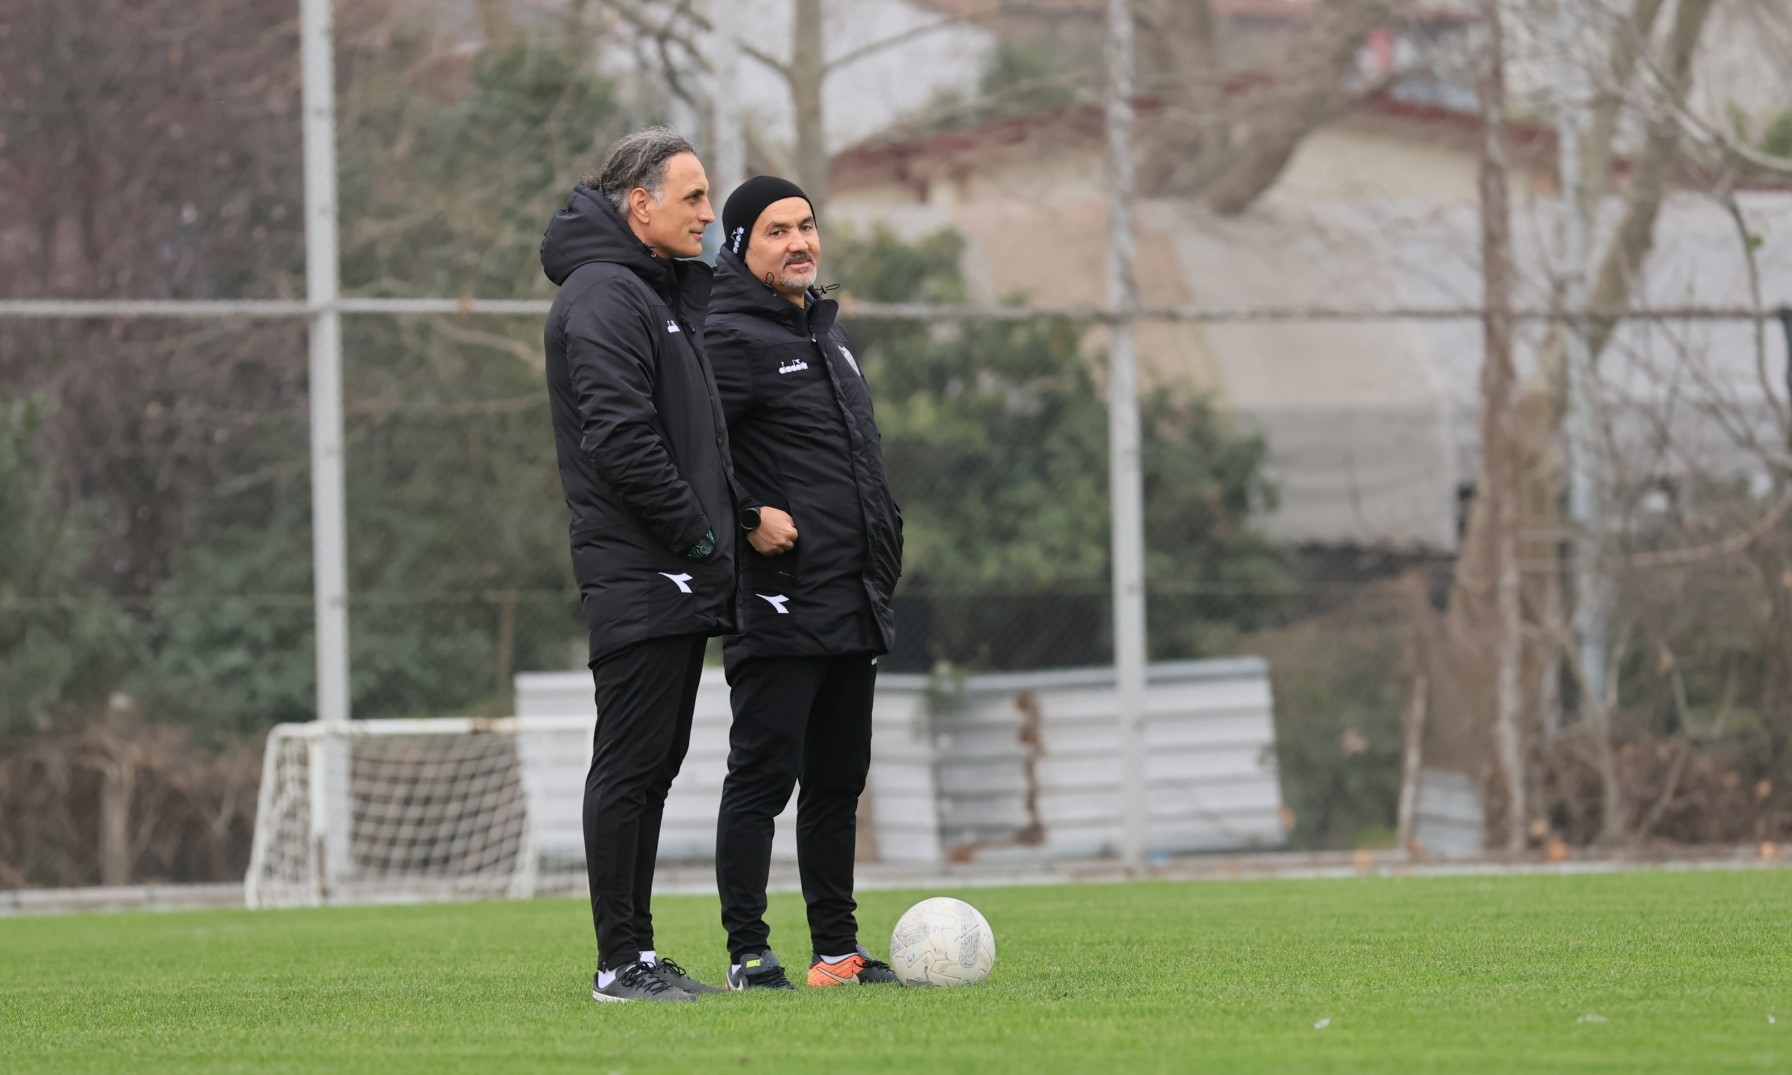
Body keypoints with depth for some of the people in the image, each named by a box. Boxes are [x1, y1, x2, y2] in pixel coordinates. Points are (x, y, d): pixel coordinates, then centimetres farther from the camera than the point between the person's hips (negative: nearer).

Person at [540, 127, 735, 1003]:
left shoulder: (665, 291, 20)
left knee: (652, 766, 11)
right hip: (637, 577, -10)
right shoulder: (603, 298, -12)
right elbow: (618, 438, -21)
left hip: (678, 581, 10)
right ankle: (620, 963, -5)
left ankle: (638, 955, 15)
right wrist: (697, 533, -16)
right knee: (630, 767, -7)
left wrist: (714, 534, 13)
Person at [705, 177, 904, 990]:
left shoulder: (827, 329, 18)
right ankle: (747, 953, -6)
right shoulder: (732, 337, -10)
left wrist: (882, 551, 18)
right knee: (763, 776, -7)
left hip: (854, 608, 9)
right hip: (779, 609, -9)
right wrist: (748, 519, -18)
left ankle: (837, 951, 17)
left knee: (838, 780, 11)